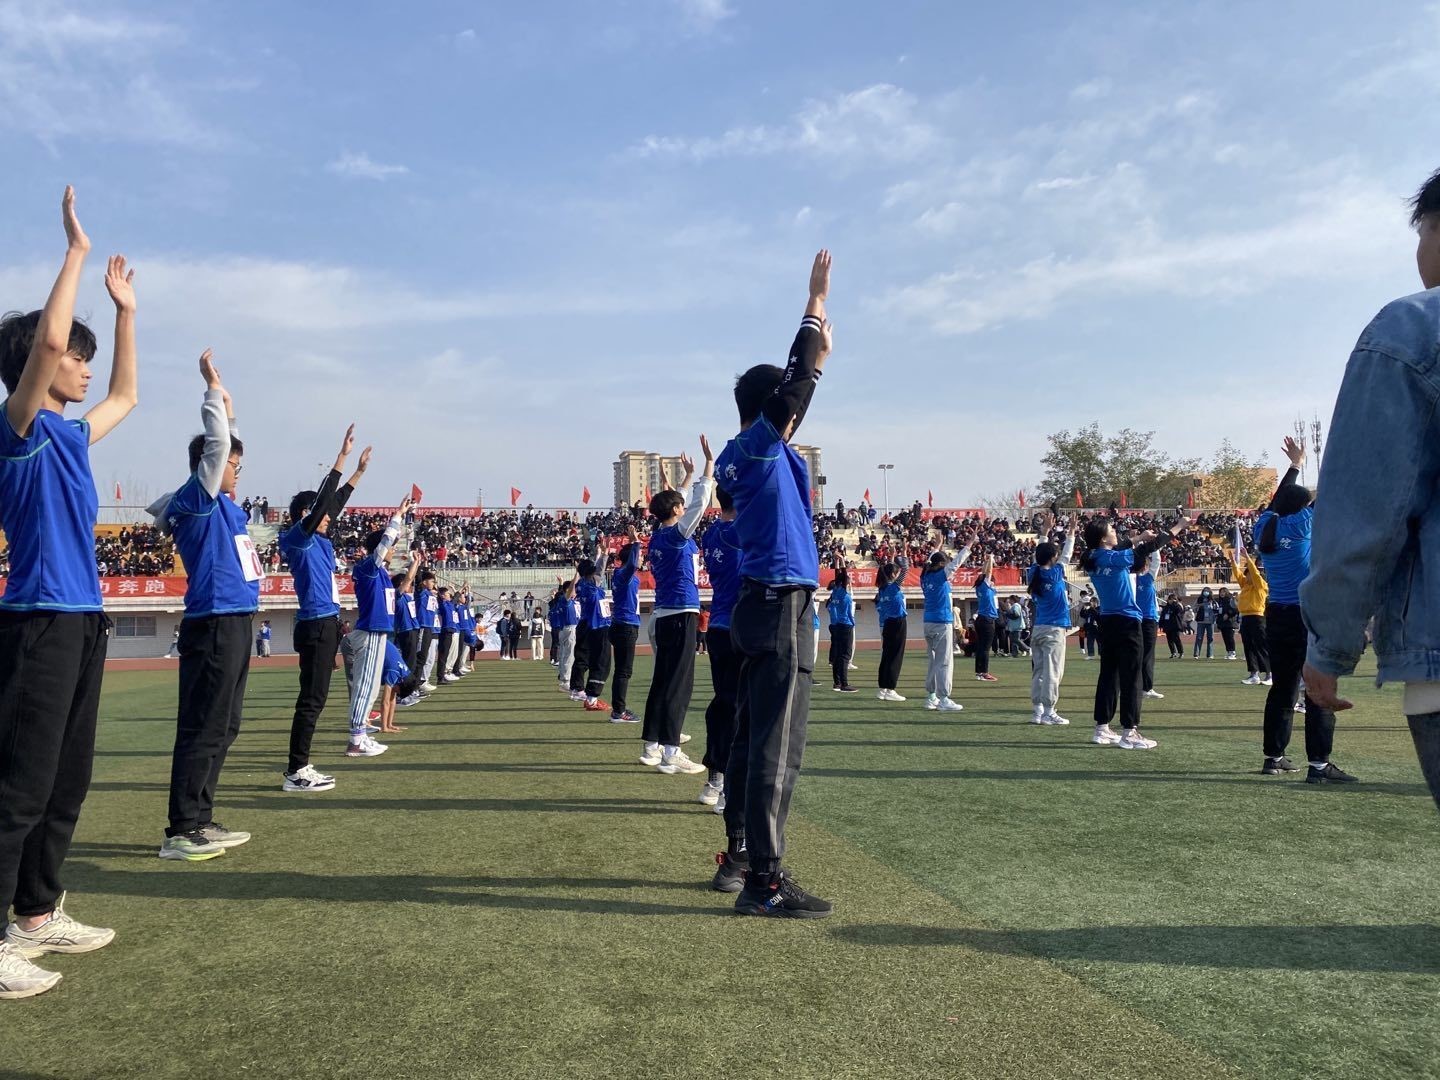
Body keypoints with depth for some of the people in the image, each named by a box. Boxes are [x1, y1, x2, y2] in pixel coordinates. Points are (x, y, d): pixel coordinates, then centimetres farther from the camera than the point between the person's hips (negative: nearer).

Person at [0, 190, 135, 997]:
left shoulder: (71, 435, 16)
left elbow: (127, 396, 34)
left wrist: (126, 309, 32)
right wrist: (77, 249, -13)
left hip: (83, 624, 9)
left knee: (68, 781, 15)